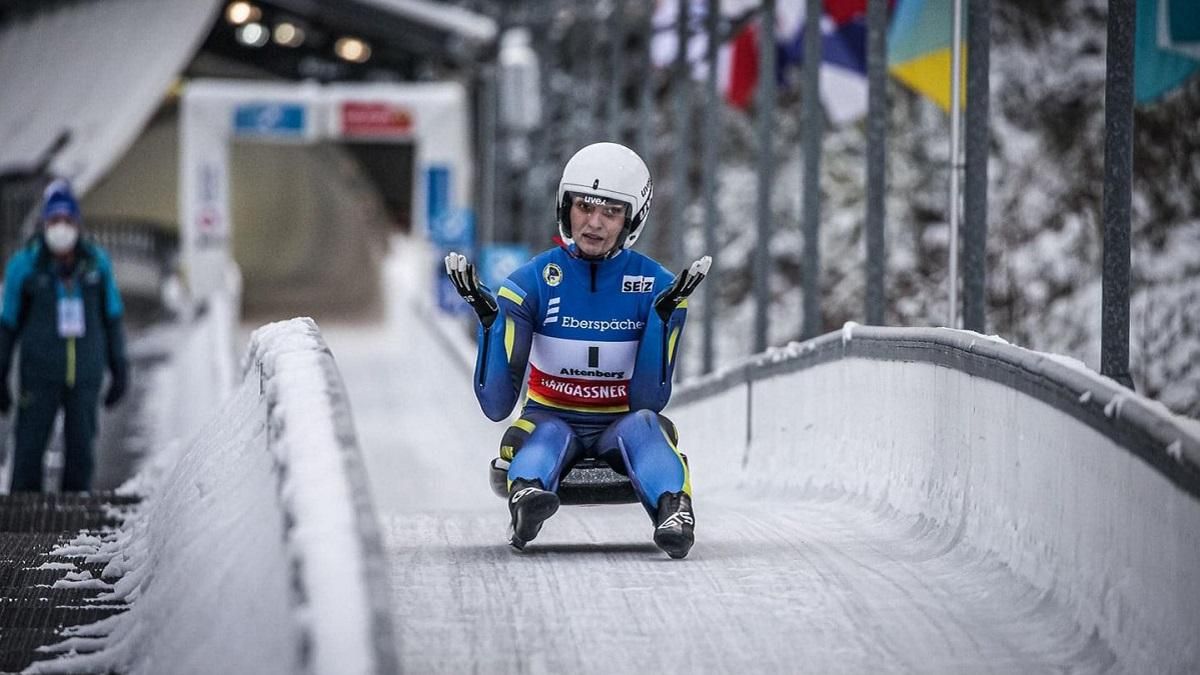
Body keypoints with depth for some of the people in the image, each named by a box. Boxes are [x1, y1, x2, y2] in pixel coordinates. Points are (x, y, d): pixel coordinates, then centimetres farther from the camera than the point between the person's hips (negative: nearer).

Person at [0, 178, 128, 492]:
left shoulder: (97, 262, 1)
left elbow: (112, 318, 11)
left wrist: (119, 369, 10)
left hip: (86, 375, 2)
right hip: (39, 374, -2)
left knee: (81, 452, 6)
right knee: (29, 451, -3)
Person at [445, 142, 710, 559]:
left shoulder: (655, 286, -4)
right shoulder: (531, 283, -6)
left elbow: (648, 400, -12)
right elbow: (497, 405, -11)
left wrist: (664, 315, -21)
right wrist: (489, 319, -24)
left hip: (621, 427, 1)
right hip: (550, 420, -1)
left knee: (645, 425, -32)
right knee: (546, 433, -34)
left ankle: (673, 510, -60)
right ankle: (526, 499, -66)